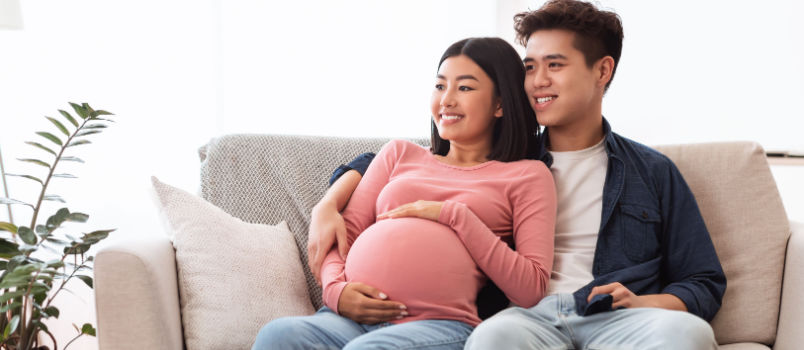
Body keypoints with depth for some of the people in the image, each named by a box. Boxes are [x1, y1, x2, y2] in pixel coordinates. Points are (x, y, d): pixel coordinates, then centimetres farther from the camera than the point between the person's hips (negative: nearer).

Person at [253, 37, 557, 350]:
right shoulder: (400, 154, 26)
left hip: (439, 323, -3)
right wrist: (335, 288, -4)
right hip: (352, 316, 4)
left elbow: (531, 289, 2)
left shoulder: (526, 175, 14)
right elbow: (345, 233, 19)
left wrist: (455, 215, -2)